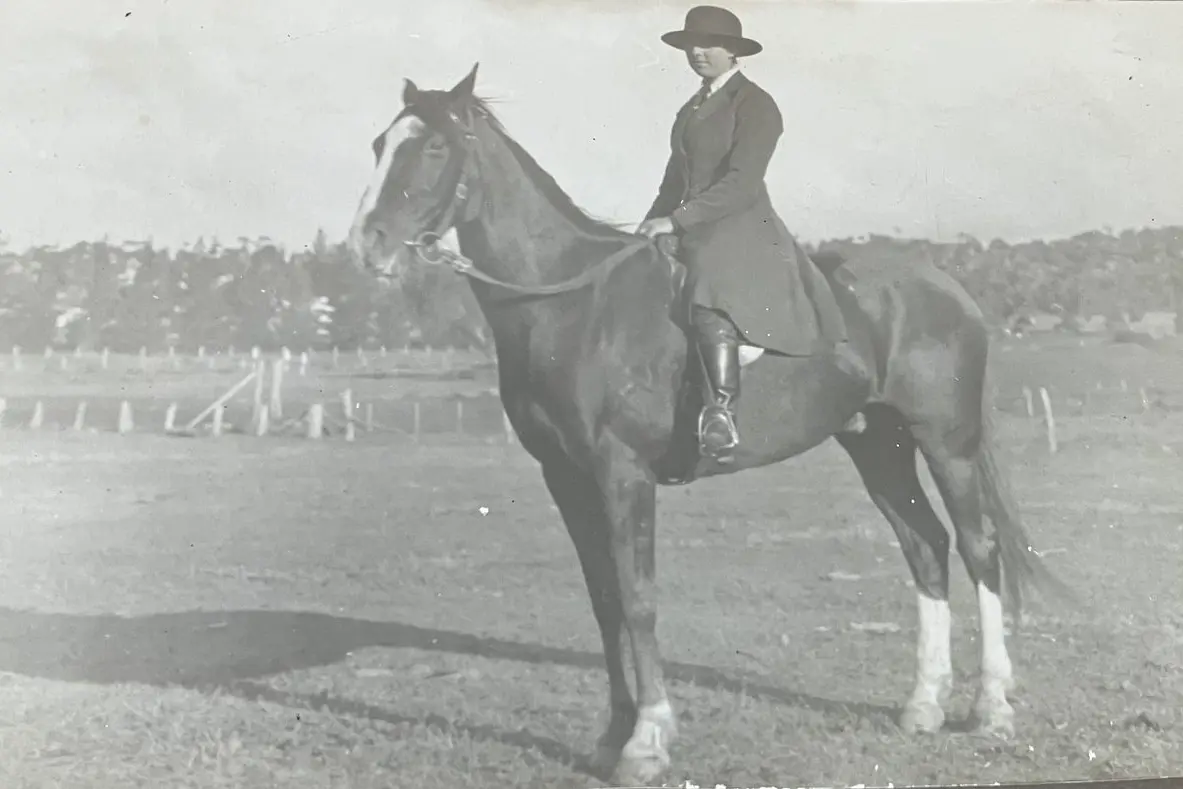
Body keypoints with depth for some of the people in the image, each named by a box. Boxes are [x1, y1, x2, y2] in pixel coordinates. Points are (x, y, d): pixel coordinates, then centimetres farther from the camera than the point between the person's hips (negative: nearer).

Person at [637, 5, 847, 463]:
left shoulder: (754, 105, -4)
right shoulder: (690, 110, 21)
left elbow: (741, 183, -15)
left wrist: (676, 220, -20)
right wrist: (649, 228, 10)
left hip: (740, 231, -9)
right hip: (687, 235, 10)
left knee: (712, 301, -35)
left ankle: (721, 411, -44)